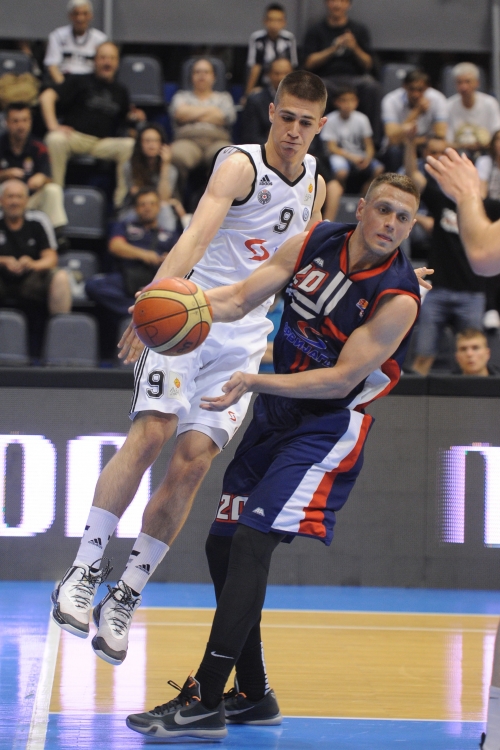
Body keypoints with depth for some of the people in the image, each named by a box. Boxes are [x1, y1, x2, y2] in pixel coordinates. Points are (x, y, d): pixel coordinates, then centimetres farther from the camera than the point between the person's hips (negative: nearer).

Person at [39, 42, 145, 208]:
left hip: (103, 144, 3)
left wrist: (135, 117, 5)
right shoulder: (81, 82, 6)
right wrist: (53, 126, -14)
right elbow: (47, 96, -2)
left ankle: (122, 198, -16)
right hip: (75, 137, -3)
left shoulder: (120, 91, 18)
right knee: (55, 139, -37)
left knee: (131, 145, -26)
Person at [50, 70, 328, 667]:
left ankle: (124, 600, 1)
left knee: (194, 461, -6)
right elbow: (197, 235, -27)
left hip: (245, 337, 5)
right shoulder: (240, 165, -10)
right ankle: (83, 572, -15)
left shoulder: (314, 185, 12)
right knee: (151, 432, -22)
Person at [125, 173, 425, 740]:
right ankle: (252, 695, 21)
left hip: (330, 425, -7)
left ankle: (205, 702, -20)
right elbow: (240, 299, 0)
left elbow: (341, 380, -22)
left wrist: (256, 382, -31)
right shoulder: (313, 245, -3)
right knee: (222, 545, 9)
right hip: (275, 413, 7)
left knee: (251, 544, -20)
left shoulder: (397, 298, -19)